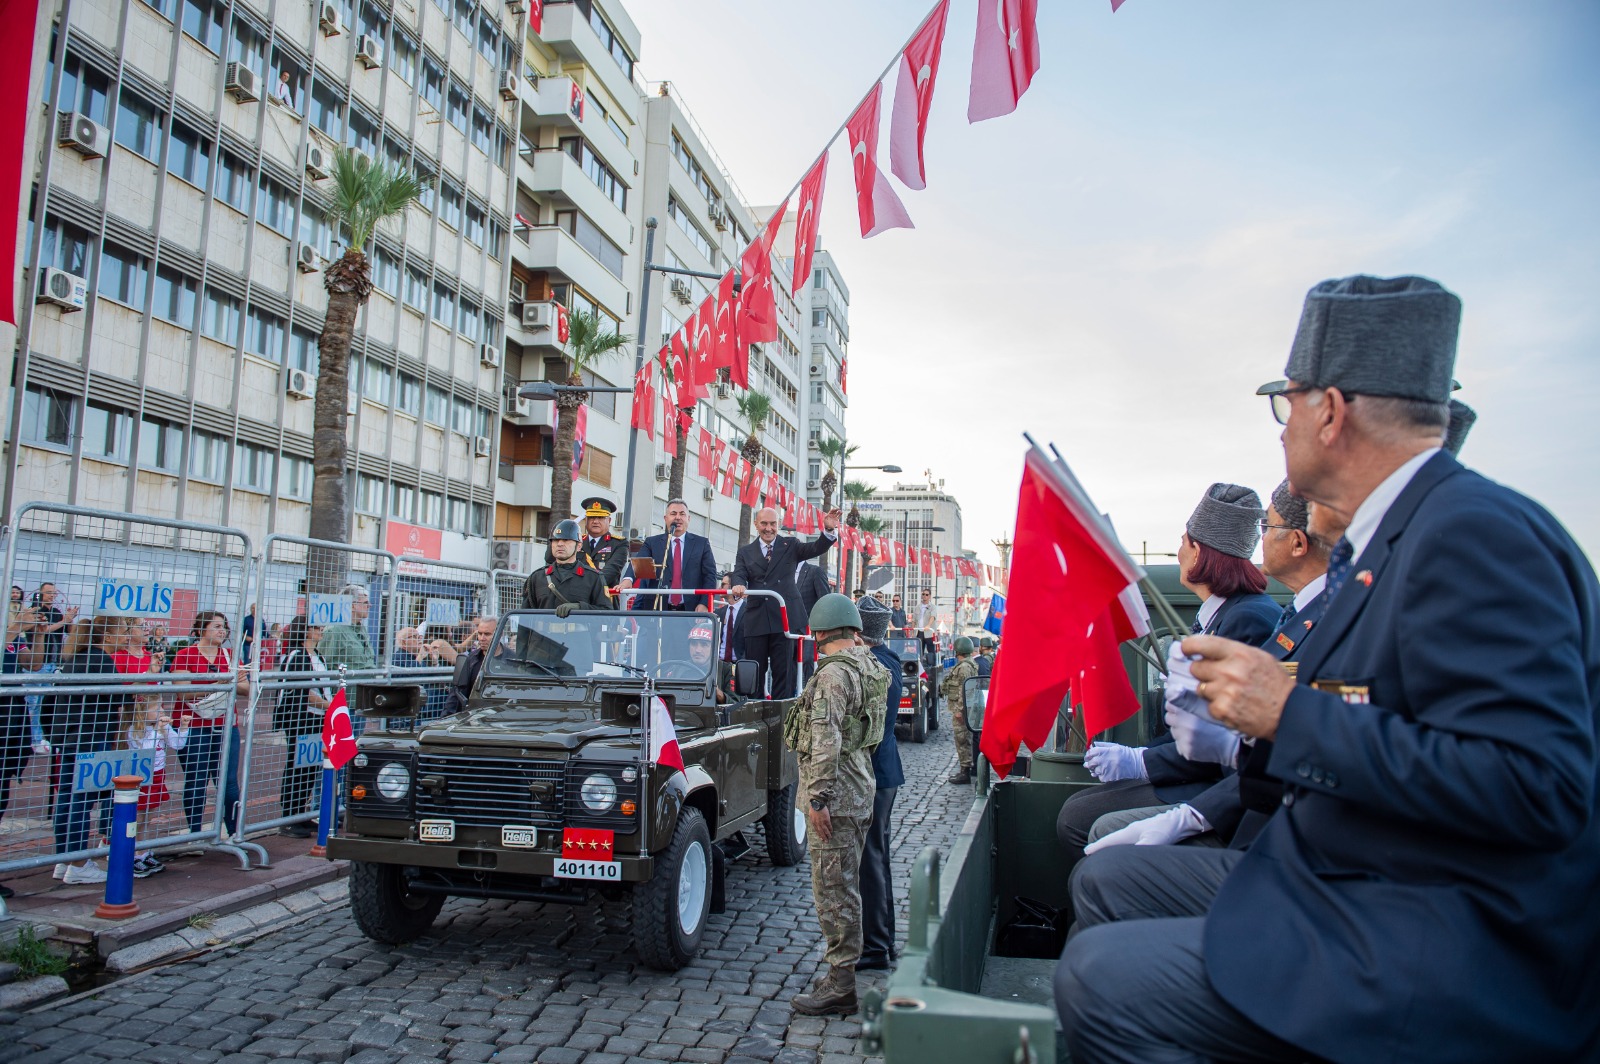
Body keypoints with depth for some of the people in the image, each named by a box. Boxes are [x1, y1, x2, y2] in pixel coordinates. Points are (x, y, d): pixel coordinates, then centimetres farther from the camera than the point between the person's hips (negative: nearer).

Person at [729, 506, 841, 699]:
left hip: (784, 618, -1)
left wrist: (829, 530, -24)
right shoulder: (745, 552, 14)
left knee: (783, 671, -2)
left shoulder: (790, 546, 11)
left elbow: (816, 549, -4)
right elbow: (738, 575, -1)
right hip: (756, 620, 1)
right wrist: (738, 586, -25)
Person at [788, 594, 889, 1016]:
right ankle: (843, 969, 28)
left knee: (833, 888, -4)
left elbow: (826, 741, -23)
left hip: (835, 795, -10)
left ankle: (840, 984, 2)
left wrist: (817, 798, -22)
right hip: (859, 790, 10)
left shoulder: (835, 672, -18)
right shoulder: (870, 666, 11)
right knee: (845, 886, 18)